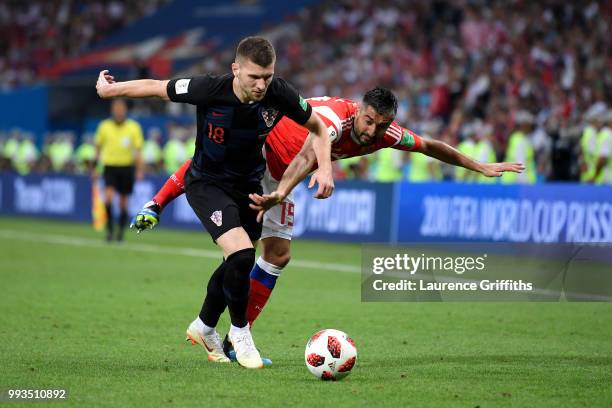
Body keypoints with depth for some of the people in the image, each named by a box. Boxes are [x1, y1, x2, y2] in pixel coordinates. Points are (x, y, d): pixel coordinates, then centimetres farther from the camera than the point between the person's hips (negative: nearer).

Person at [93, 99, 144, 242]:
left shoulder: (134, 127, -3)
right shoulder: (104, 126, 0)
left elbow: (138, 150, -4)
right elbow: (98, 147, 11)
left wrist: (139, 170, -13)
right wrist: (95, 168, 11)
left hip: (127, 167, 0)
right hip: (110, 166, 0)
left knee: (123, 202, 5)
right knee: (108, 197, -19)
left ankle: (120, 231, 21)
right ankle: (109, 229, -7)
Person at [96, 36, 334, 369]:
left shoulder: (279, 94, -21)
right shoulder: (210, 90, -29)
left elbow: (317, 127, -3)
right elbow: (156, 87, -13)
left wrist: (325, 169, -16)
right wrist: (110, 89, -1)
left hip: (248, 183, 5)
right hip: (207, 183, -5)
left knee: (237, 262, 15)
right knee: (241, 254, -23)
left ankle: (204, 327, 41)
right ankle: (240, 331, 1)